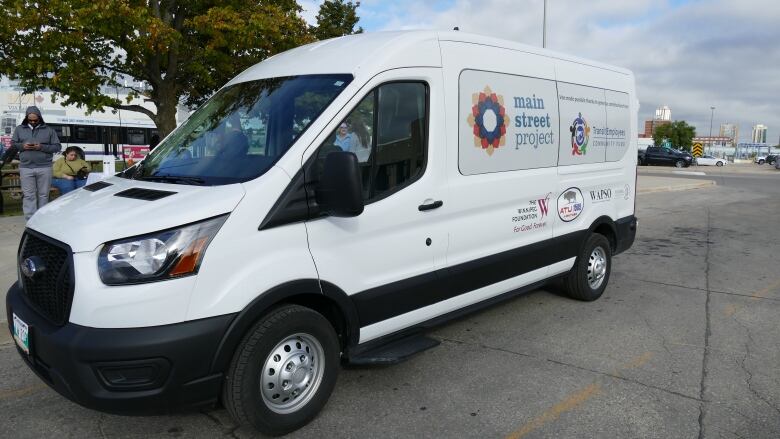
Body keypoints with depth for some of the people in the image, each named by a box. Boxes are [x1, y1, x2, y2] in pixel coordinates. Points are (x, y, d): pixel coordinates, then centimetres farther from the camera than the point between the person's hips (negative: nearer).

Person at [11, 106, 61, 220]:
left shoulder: (48, 130, 6)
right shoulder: (19, 129, 11)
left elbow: (57, 146, 4)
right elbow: (12, 144, 15)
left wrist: (42, 147, -11)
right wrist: (22, 146, -7)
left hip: (44, 168, -1)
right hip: (26, 168, 1)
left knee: (43, 194, 5)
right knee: (29, 195, -2)